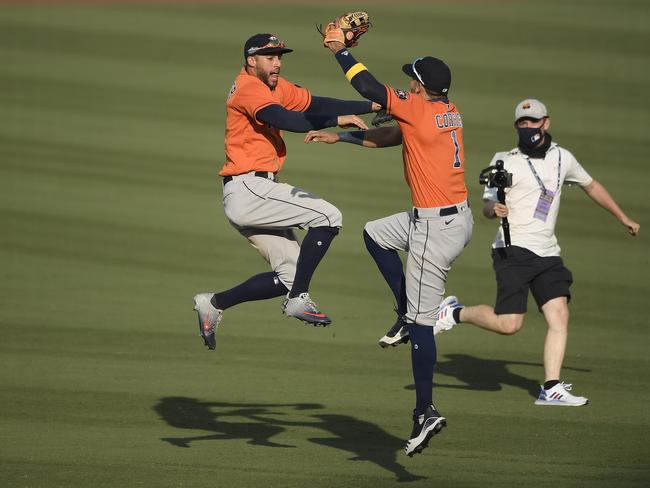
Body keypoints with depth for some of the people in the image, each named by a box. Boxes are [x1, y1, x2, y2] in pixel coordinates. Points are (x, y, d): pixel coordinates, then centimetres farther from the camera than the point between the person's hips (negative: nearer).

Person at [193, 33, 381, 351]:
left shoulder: (274, 87, 17)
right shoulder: (250, 89, -12)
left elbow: (315, 105, 12)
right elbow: (287, 120, -28)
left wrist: (371, 106, 5)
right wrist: (337, 121, -30)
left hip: (250, 195, 10)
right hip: (248, 190, -10)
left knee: (290, 275, 10)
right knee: (328, 217, -17)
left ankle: (213, 304, 17)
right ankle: (298, 300, -14)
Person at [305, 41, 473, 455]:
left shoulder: (418, 108, -17)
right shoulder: (449, 112, 8)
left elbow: (368, 87, -15)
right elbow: (390, 136, 18)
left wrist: (341, 51, 1)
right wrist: (340, 137, 21)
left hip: (437, 228, -9)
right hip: (458, 217, 9)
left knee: (421, 321, -5)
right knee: (375, 234, 27)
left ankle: (426, 412, -4)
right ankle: (408, 314, 22)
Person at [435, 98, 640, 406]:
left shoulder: (562, 158, 12)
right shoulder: (506, 162, -2)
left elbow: (591, 186, 28)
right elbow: (487, 205, -6)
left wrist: (623, 218, 32)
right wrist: (494, 210, -31)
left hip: (547, 253, 5)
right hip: (513, 250, -5)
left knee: (559, 315, -10)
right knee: (508, 324, -14)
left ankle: (551, 388, -10)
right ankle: (455, 313, 11)